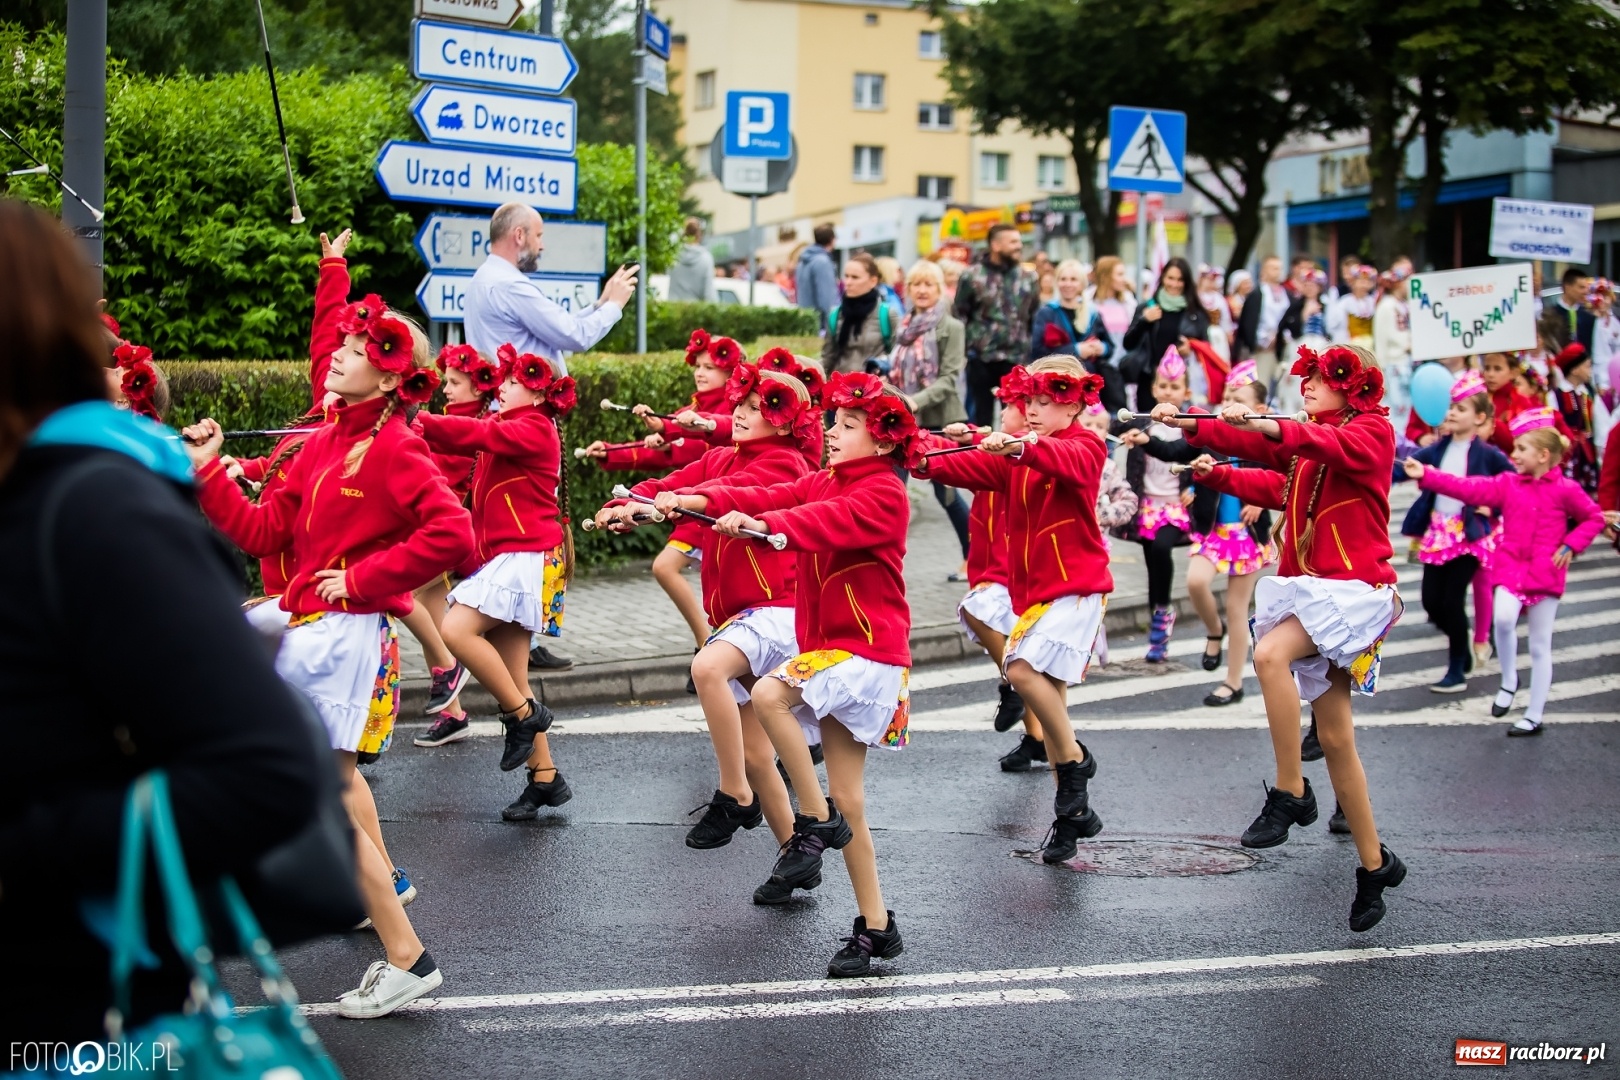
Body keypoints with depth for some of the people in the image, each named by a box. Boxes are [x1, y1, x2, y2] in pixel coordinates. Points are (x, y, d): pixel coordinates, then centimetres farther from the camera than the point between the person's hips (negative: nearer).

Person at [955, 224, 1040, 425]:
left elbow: (1035, 318, 12)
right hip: (981, 359, -2)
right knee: (981, 413, 7)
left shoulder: (1028, 278, 8)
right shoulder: (972, 276, -3)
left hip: (1017, 360, 3)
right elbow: (960, 316, -2)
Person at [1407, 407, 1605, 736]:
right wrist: (1426, 475, -14)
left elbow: (1594, 518, 6)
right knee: (1504, 618, -27)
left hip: (1546, 573, -2)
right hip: (1510, 565, 2)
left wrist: (1570, 546, -7)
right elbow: (1468, 488, -6)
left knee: (1540, 647, 4)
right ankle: (1509, 681, -2)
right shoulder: (1507, 484, 4)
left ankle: (1534, 716, 13)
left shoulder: (1565, 490, -4)